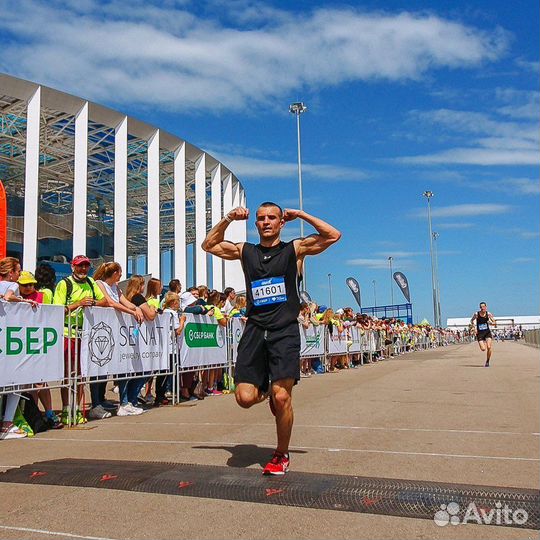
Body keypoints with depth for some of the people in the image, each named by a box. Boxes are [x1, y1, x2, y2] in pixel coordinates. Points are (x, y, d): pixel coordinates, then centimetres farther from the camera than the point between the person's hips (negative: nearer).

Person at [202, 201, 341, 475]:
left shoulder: (295, 249, 6)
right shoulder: (245, 251, 14)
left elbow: (333, 235, -2)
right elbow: (209, 245, 19)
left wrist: (301, 215, -2)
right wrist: (227, 220, 7)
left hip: (285, 331, -2)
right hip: (255, 330, 3)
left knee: (281, 397, -10)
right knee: (245, 398, -8)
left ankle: (282, 455, 14)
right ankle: (265, 391, 29)